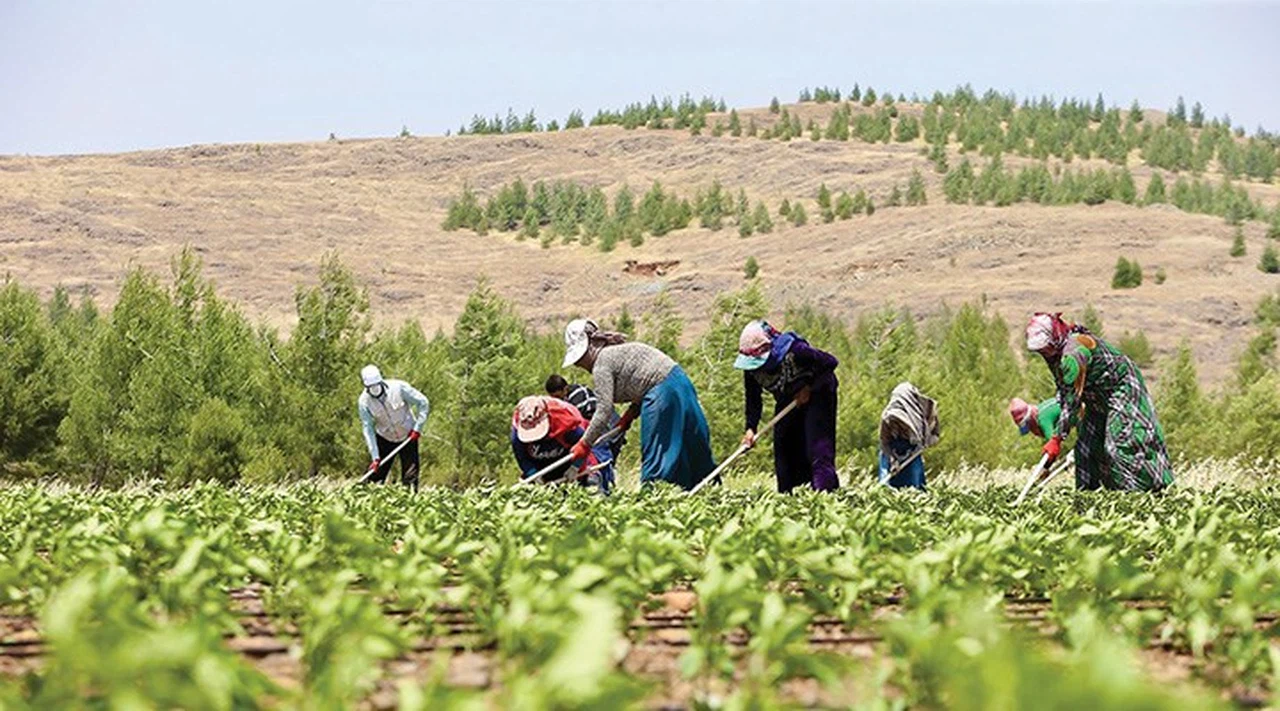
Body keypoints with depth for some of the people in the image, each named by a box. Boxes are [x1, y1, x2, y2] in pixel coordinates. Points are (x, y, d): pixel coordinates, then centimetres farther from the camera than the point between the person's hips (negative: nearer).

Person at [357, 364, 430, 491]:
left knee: (410, 477, -5)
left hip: (408, 437, -1)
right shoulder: (364, 402, -17)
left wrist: (418, 428, -18)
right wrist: (375, 457, -20)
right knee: (375, 474, -5)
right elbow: (368, 430, -15)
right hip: (384, 439, 1)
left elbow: (423, 403, -12)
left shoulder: (398, 388, -22)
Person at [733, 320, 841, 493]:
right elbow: (753, 400, -7)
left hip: (817, 396, -6)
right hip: (787, 403, 6)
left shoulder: (794, 351, -31)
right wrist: (751, 428, -20)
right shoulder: (752, 367, -14)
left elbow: (830, 362, -23)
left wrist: (809, 388, -22)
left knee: (818, 448, -17)